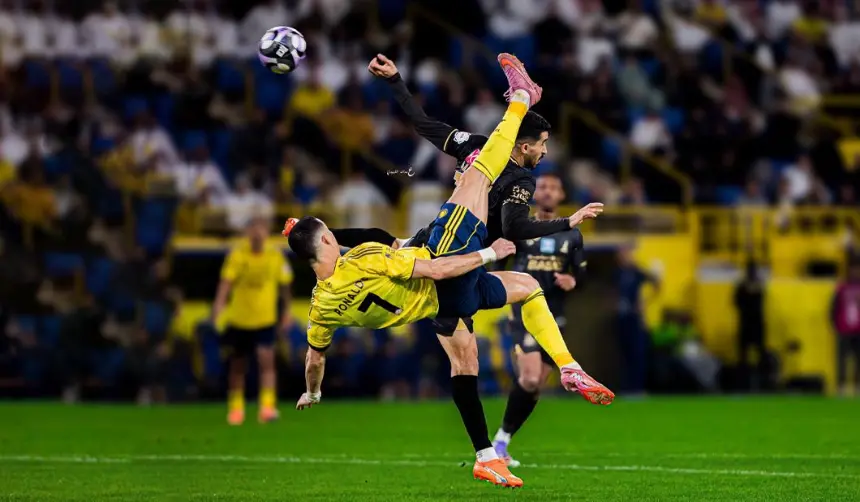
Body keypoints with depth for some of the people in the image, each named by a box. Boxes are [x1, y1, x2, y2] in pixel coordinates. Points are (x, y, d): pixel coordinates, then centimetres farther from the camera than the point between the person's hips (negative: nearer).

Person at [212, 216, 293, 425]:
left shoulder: (276, 255, -2)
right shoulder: (237, 254, -8)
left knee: (266, 360, -17)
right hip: (238, 318, 0)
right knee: (238, 365, 11)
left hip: (265, 319, 0)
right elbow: (227, 280, -18)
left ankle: (268, 406, -14)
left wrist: (286, 312, 14)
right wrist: (219, 304, -33)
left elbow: (284, 285, 10)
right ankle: (235, 408, 26)